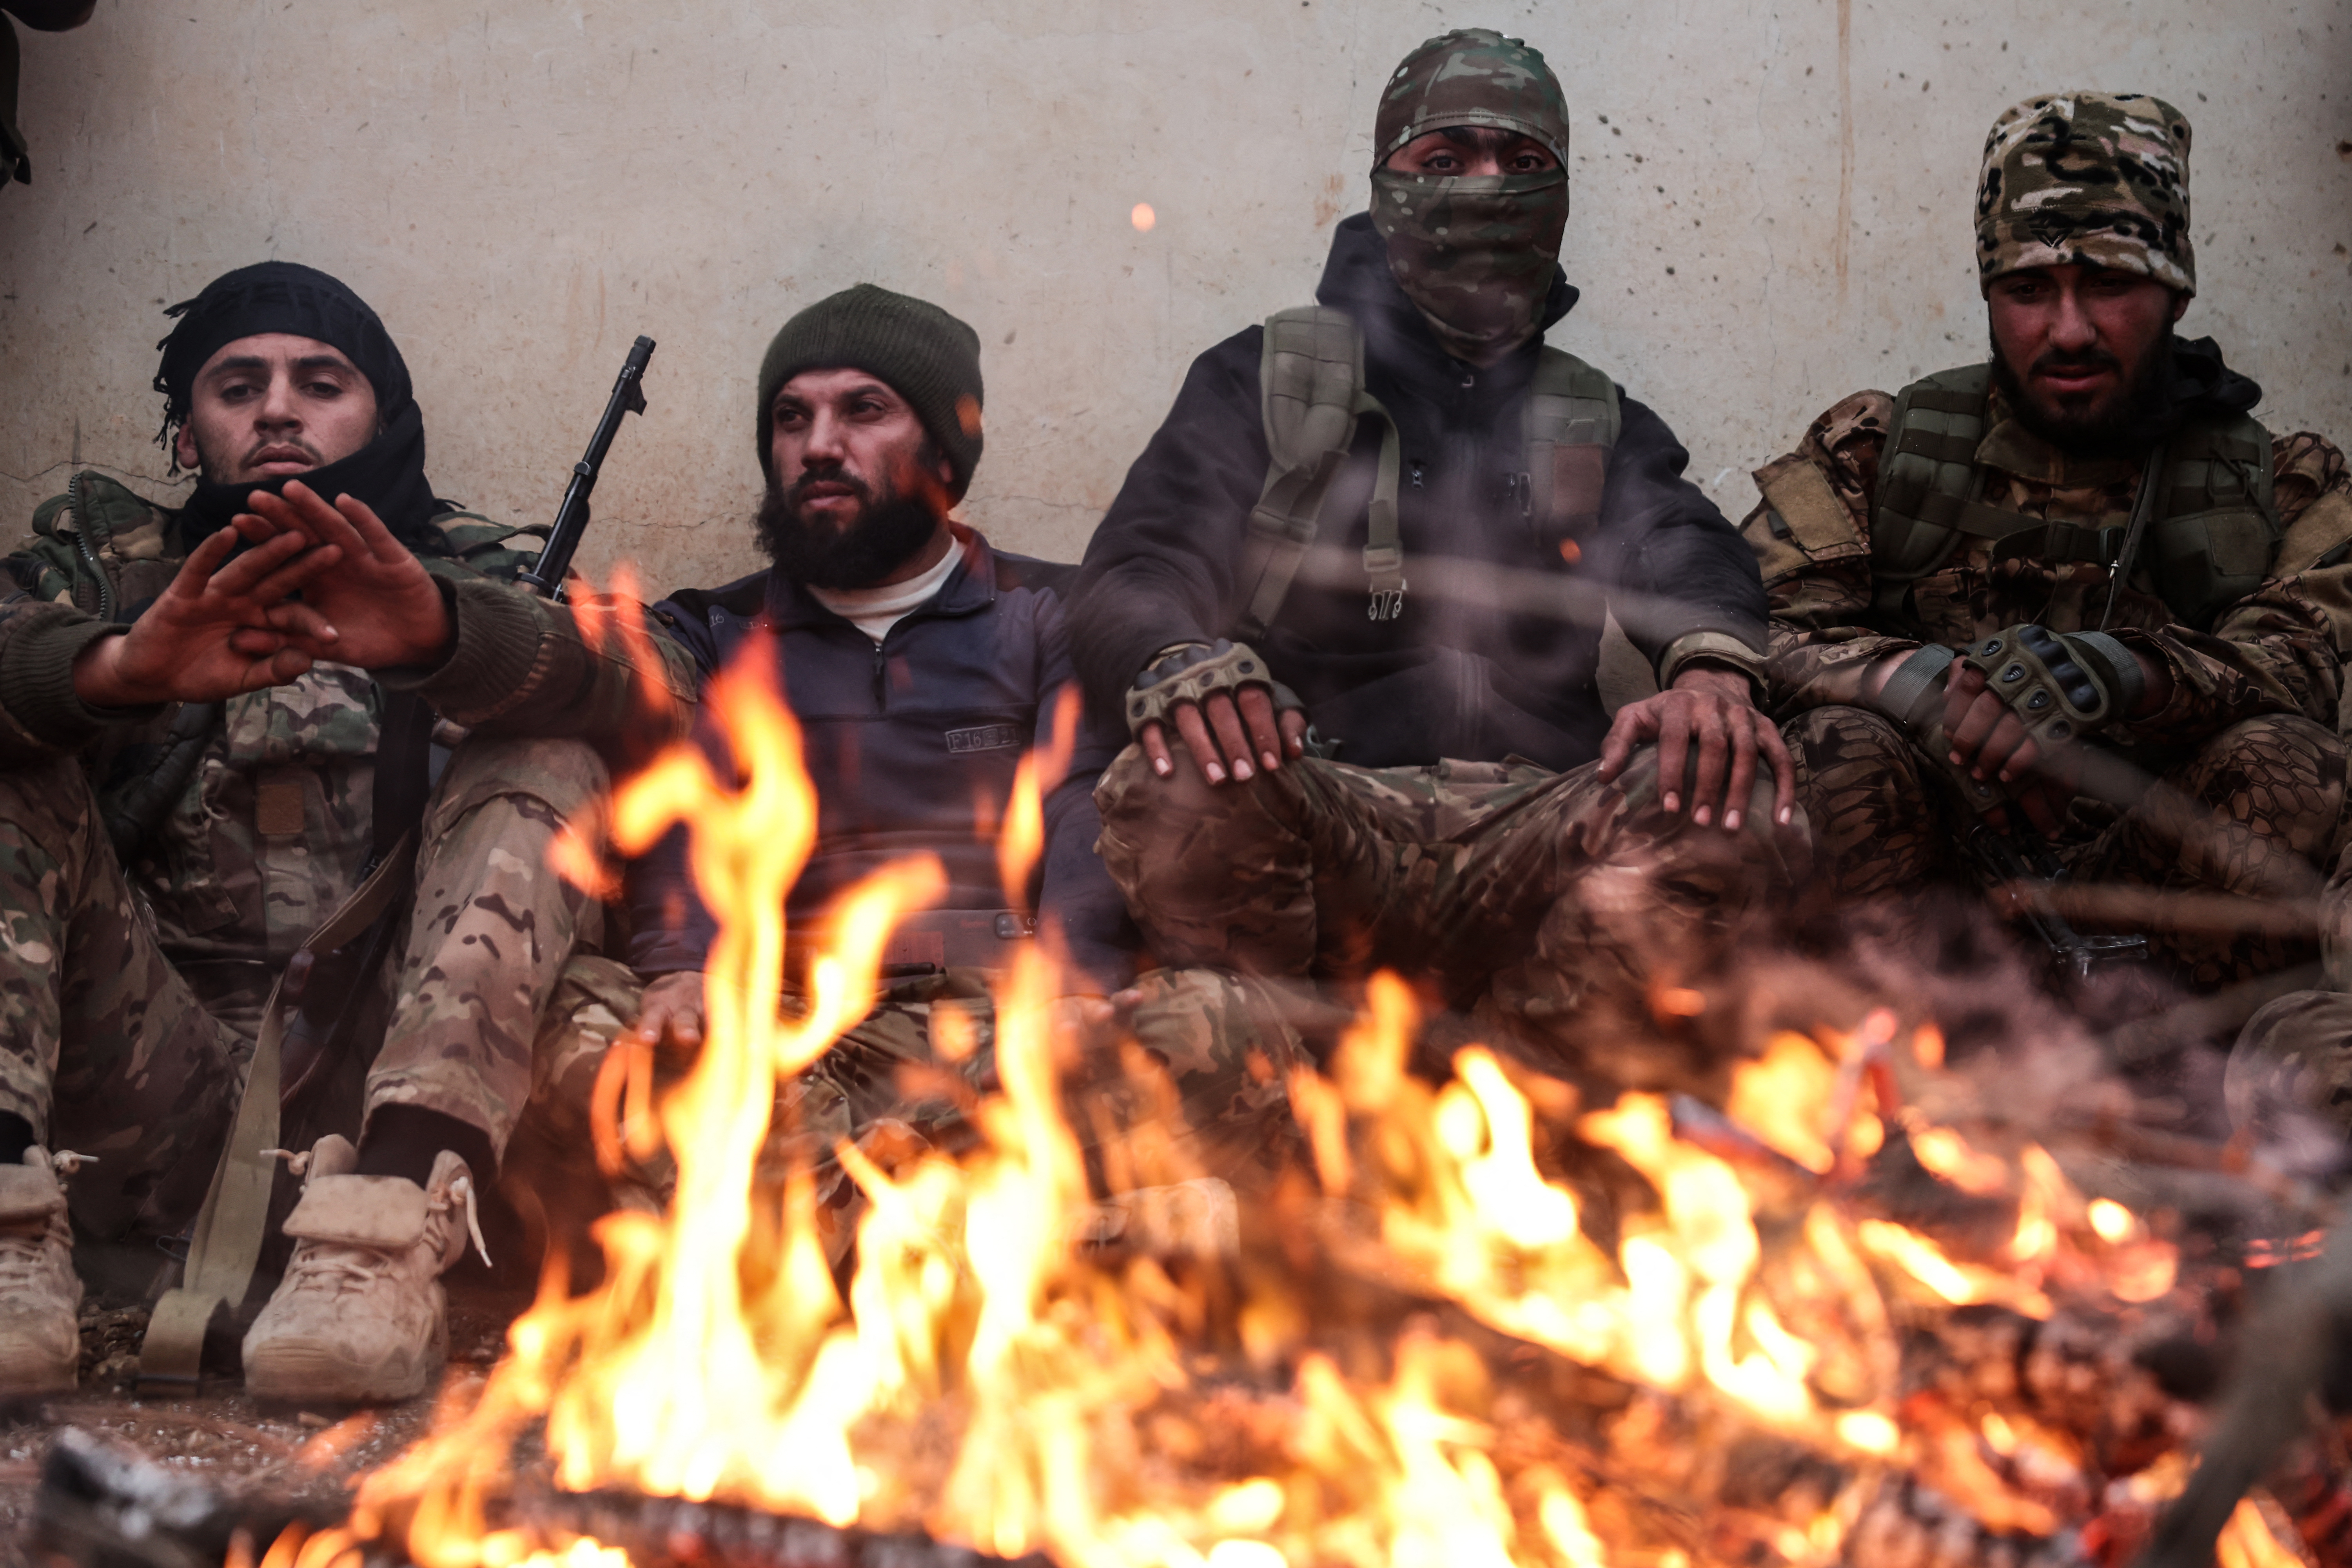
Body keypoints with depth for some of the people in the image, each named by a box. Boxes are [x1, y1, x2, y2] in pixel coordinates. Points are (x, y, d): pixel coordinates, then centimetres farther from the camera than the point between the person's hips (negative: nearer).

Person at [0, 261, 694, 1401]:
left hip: (386, 1079, -1)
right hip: (149, 1104, 1)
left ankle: (388, 1215, -38)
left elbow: (658, 701, -7)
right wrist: (120, 668, -27)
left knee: (545, 760, -15)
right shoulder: (105, 564, 22)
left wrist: (436, 633, -28)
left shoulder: (475, 575, 17)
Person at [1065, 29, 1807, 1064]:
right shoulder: (1266, 380, 18)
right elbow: (1131, 575, 5)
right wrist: (1175, 658, -24)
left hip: (1535, 831, 2)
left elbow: (1682, 550, 5)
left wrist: (1710, 665, -23)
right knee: (1179, 787, -36)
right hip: (1325, 815, -2)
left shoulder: (1597, 426, 26)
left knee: (1738, 805, -30)